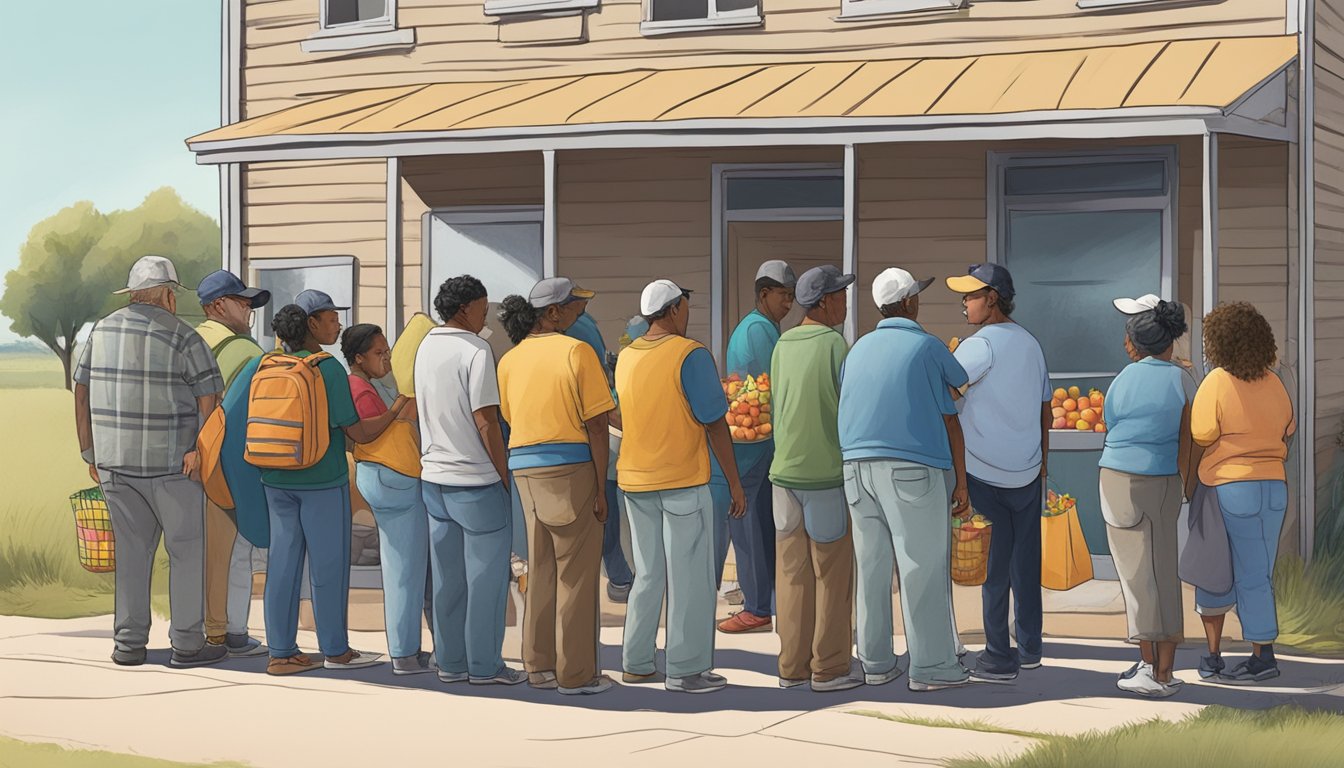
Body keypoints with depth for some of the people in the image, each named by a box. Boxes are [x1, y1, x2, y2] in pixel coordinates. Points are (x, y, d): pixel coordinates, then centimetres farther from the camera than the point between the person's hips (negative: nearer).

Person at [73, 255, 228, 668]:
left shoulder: (102, 330, 6)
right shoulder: (182, 336, -9)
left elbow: (81, 392, 8)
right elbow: (211, 399, -13)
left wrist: (91, 455, 12)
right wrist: (200, 449, -4)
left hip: (115, 461, 5)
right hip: (171, 462, -5)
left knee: (132, 549, 13)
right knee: (187, 549, 5)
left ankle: (129, 644, 11)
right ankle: (187, 644, 5)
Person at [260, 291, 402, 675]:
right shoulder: (328, 369, -15)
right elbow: (359, 433, -14)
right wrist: (396, 410, -2)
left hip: (277, 480, 6)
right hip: (322, 482, -6)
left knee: (283, 561, 9)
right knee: (328, 563, 6)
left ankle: (281, 652, 12)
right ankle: (335, 649, 16)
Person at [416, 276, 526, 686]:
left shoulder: (425, 347, 9)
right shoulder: (475, 350, -14)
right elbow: (485, 422, -16)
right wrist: (507, 477, -9)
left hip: (433, 476, 7)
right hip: (476, 480, -7)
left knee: (447, 575, 12)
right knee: (486, 575, 1)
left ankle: (450, 661, 17)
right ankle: (484, 666, 5)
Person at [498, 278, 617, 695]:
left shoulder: (509, 360, 9)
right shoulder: (577, 352, -9)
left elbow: (510, 419, 9)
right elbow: (596, 425, -12)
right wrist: (601, 487, -9)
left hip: (525, 469, 6)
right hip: (571, 467, -6)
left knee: (540, 569, 15)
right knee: (576, 573, 1)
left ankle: (539, 665, 19)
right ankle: (576, 672, 4)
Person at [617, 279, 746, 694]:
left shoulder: (626, 358, 7)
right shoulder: (690, 355, -12)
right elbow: (714, 423, -12)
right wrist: (735, 482, -7)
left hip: (635, 480, 7)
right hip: (683, 480, -6)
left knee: (647, 574, 16)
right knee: (689, 577, 1)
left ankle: (636, 663, 18)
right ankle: (685, 669, 2)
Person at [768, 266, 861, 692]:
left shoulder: (782, 347, 7)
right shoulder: (835, 345, -12)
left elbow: (777, 412, 12)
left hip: (785, 471, 6)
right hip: (828, 475, -6)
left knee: (793, 574, 8)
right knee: (832, 573, 1)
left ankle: (792, 667, 9)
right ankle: (828, 669, 3)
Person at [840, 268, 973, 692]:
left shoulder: (858, 350, 13)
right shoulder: (928, 348, -3)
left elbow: (845, 411, 13)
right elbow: (950, 420, -2)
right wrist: (961, 481, 2)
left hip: (857, 466, 6)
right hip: (912, 467, -6)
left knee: (872, 566, 10)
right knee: (922, 566, -2)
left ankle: (875, 663, 13)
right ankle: (930, 666, -1)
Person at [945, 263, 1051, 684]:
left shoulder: (981, 345, -14)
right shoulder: (1030, 343, 11)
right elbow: (1045, 409, 17)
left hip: (984, 475, -7)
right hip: (1026, 473, 7)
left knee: (990, 566, -1)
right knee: (1025, 563, 13)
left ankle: (999, 657, 2)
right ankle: (1030, 648, 20)